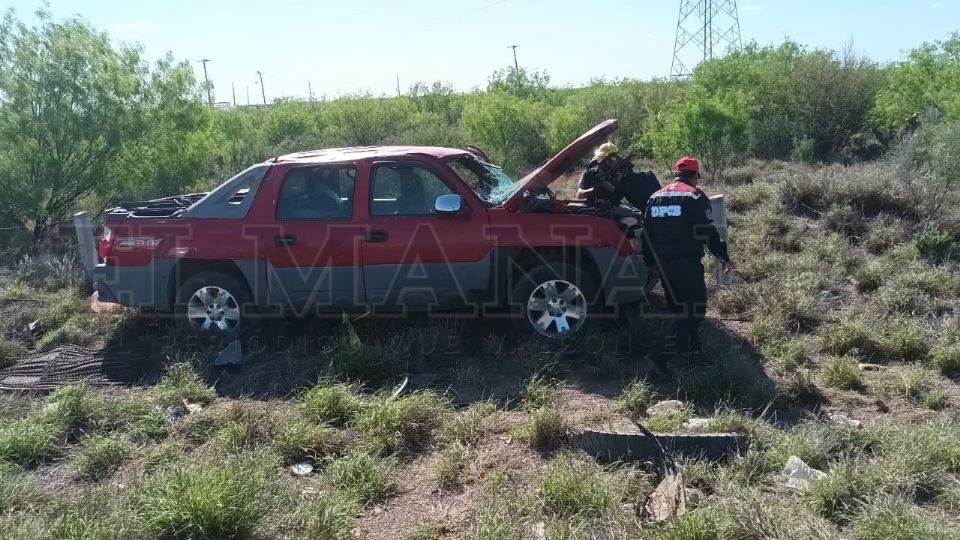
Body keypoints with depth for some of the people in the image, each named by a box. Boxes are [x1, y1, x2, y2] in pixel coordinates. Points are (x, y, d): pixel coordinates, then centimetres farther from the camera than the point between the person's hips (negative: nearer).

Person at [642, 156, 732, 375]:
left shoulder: (656, 197, 13)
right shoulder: (695, 197, -7)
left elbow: (647, 232, 16)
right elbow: (708, 232, -11)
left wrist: (650, 261, 26)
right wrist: (724, 257, 1)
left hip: (663, 262, 7)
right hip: (686, 262, -7)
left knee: (679, 307, 22)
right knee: (695, 308, -1)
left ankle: (688, 345, 33)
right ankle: (665, 355, -10)